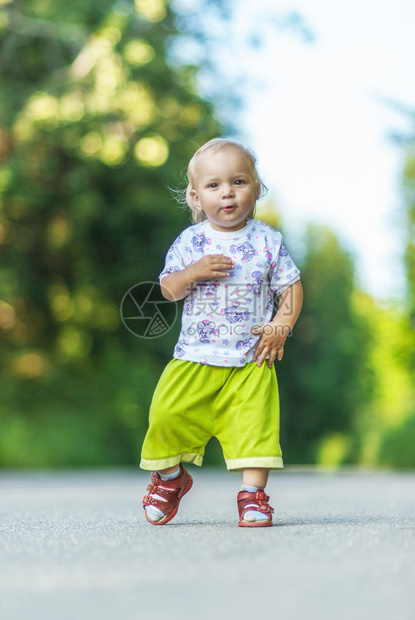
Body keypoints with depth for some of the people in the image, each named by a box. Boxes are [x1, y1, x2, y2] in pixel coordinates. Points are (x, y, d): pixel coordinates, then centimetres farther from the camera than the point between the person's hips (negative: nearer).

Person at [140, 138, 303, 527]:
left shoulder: (267, 241, 1)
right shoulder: (190, 242, 1)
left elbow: (291, 287, 6)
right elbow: (168, 290, 1)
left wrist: (282, 326, -9)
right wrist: (193, 273, -18)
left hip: (251, 359, 0)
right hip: (195, 358, 1)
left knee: (254, 422, -7)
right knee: (168, 415, -4)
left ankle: (253, 494, 5)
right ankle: (170, 476, 22)